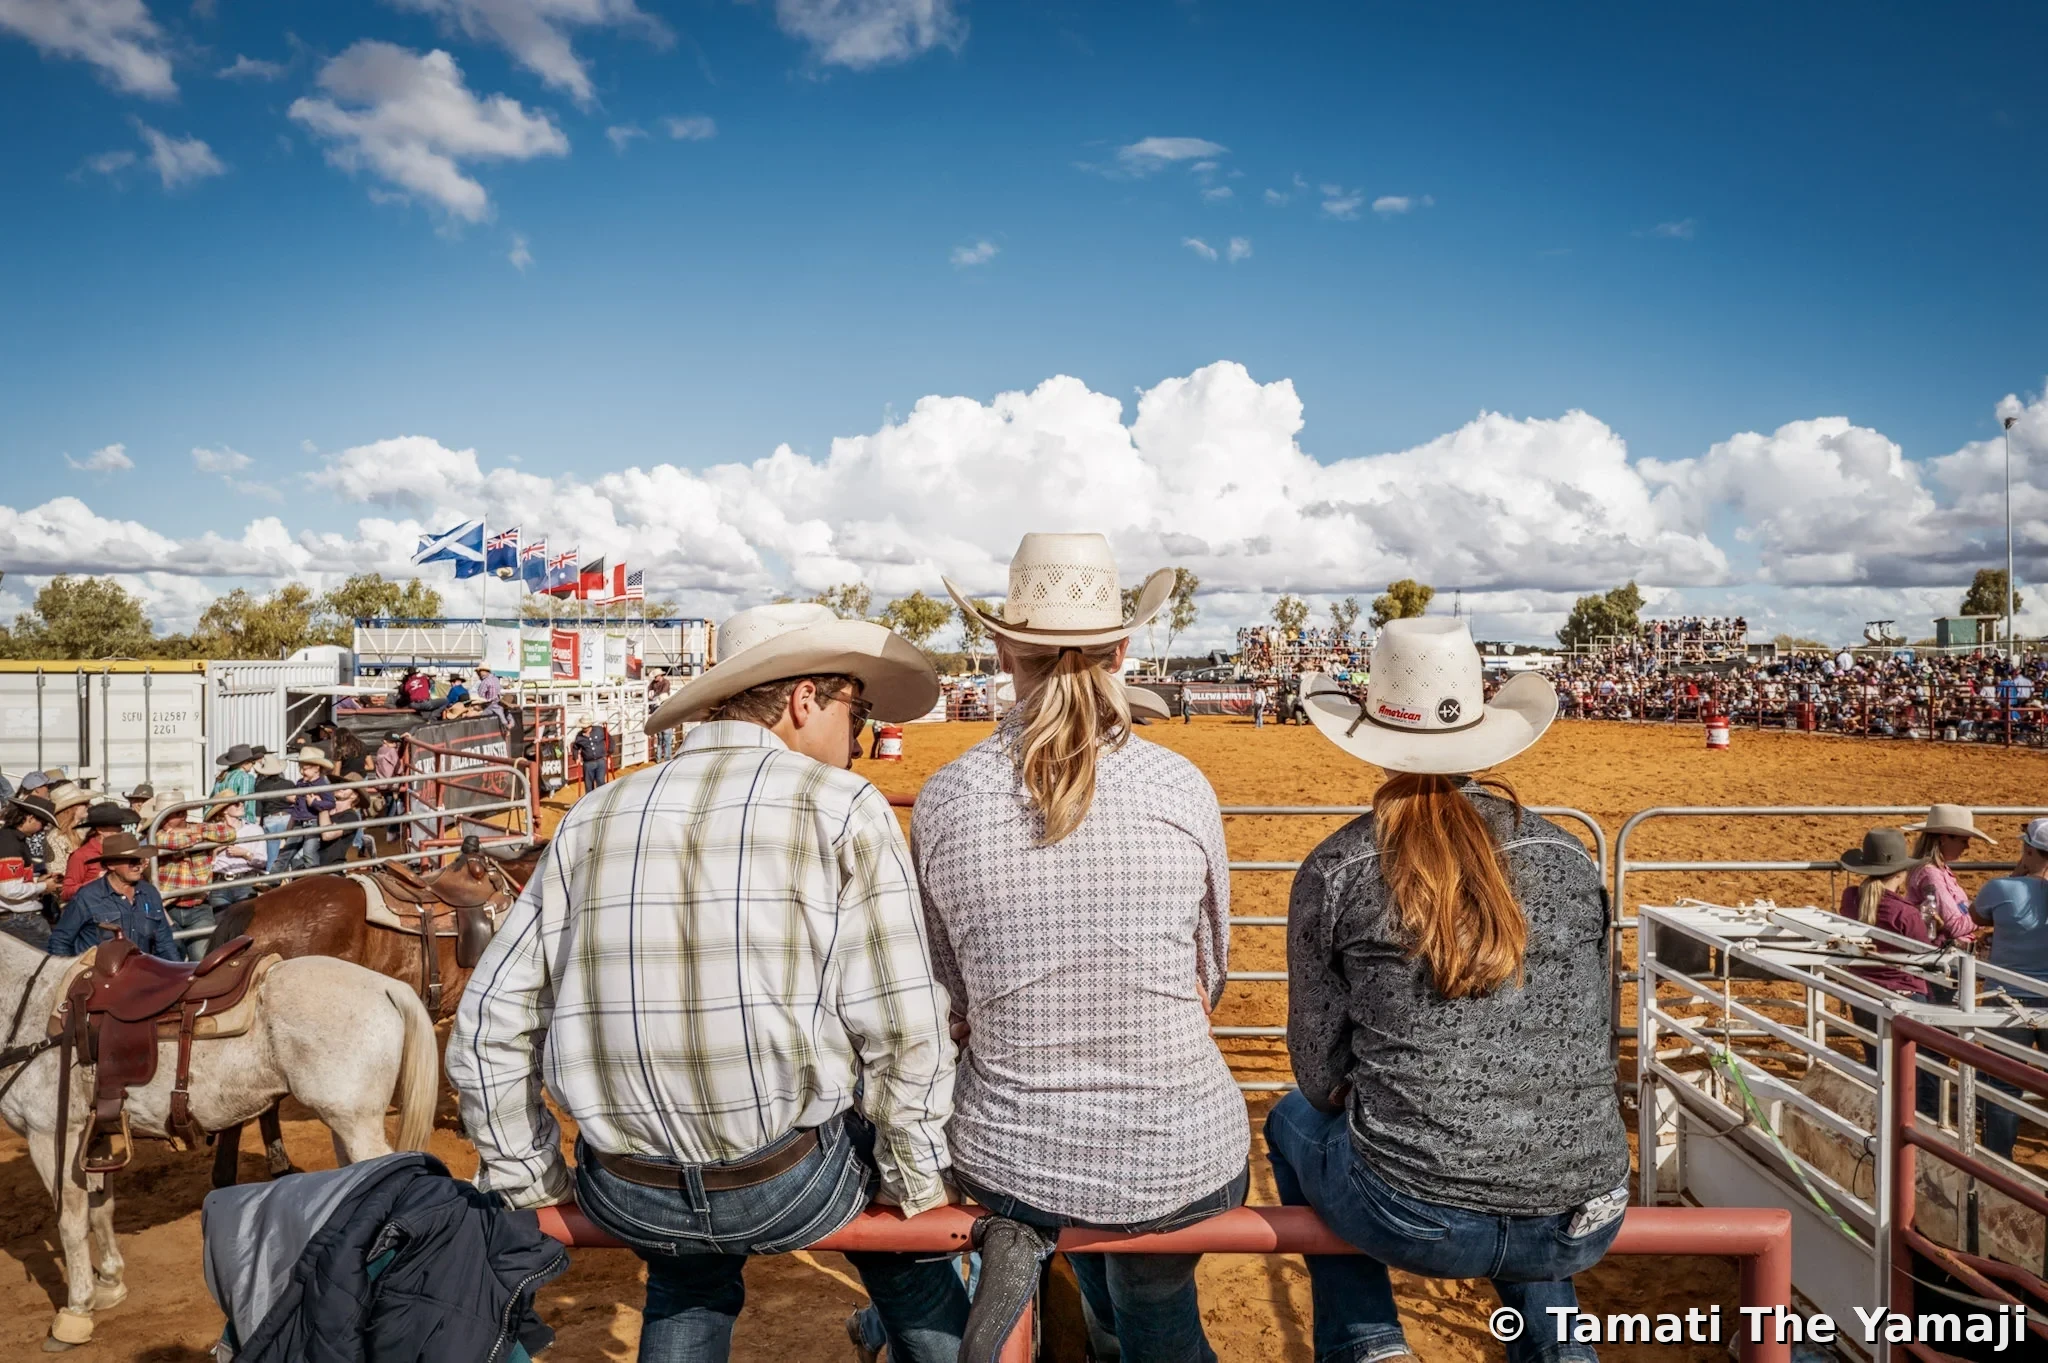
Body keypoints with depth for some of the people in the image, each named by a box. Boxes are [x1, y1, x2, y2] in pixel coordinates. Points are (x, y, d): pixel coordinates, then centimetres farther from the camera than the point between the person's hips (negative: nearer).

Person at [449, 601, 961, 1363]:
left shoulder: (593, 818, 3)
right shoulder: (844, 810, -9)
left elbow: (489, 1025, 4)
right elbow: (902, 1030, -12)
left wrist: (528, 1189, 15)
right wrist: (917, 1190, 2)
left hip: (624, 1199, 4)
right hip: (794, 1186, -3)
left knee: (687, 1282, 37)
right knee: (906, 1221, 30)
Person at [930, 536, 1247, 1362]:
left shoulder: (943, 799, -11)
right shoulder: (1183, 789, -12)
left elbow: (954, 998, 1)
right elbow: (1207, 980, 2)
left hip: (1008, 1160, 0)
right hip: (1186, 1164, 1)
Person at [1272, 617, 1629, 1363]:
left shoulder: (1334, 870, -9)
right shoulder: (1571, 859, 1)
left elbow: (1319, 1072, -2)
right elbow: (1593, 1044, 10)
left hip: (1416, 1218, -4)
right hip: (1584, 1225, 4)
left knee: (1293, 1121, 28)